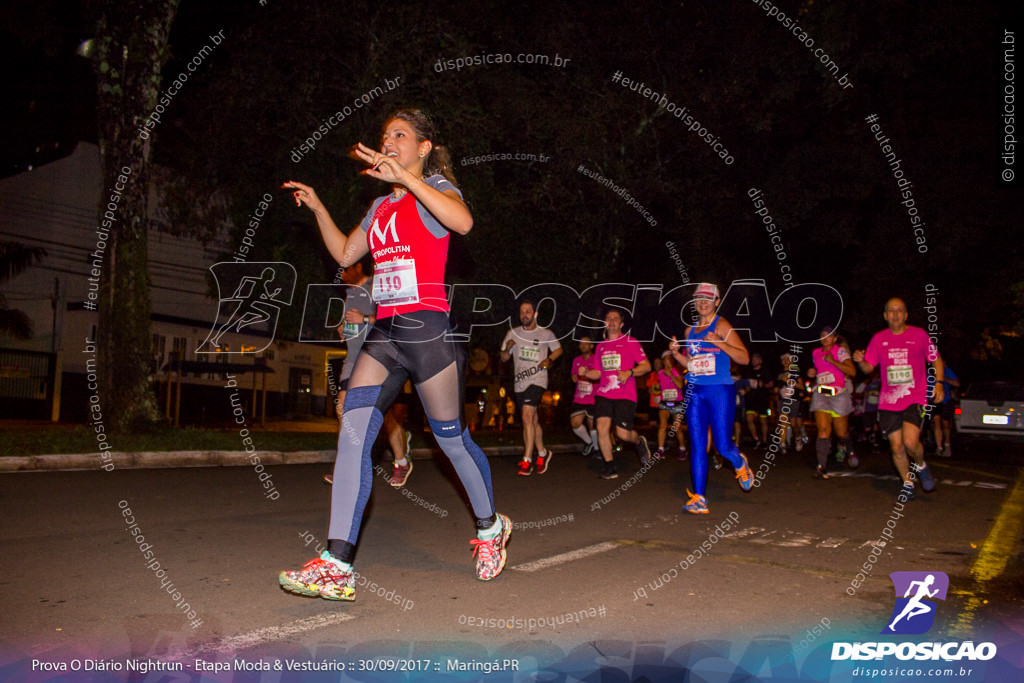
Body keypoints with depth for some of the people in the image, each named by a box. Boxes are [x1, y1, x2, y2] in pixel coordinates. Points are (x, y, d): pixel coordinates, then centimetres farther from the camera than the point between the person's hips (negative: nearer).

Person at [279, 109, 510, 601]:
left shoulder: (434, 186, 1)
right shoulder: (382, 205, 24)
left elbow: (462, 221, -23)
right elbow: (345, 254, 29)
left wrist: (405, 176, -25)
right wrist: (318, 208, 20)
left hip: (427, 324, -7)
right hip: (385, 330, 7)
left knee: (450, 437, 4)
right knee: (353, 429, -9)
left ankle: (490, 527, 30)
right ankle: (337, 566, -11)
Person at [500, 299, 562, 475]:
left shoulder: (546, 334, 1)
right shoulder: (513, 333, 8)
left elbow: (558, 349, 16)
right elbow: (504, 358, 11)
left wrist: (549, 359, -4)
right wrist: (507, 349, -11)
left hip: (537, 380, -4)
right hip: (520, 382, 5)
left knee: (527, 417, -20)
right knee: (533, 421, 13)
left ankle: (527, 460, -17)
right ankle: (542, 453, 30)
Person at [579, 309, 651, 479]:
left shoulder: (630, 342, 2)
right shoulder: (601, 346, 16)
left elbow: (646, 366, -1)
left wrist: (629, 372, -17)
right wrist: (586, 372, -2)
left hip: (625, 394, -4)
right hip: (603, 393, 4)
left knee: (623, 433, -10)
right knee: (602, 427, -12)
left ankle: (639, 442, 26)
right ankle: (610, 466, 4)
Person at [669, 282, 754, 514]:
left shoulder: (721, 325, -4)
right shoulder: (691, 329, 14)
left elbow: (744, 358, -9)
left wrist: (719, 343, -21)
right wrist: (676, 353, 4)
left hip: (720, 390, -5)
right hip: (695, 391, 5)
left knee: (723, 445, -6)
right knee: (697, 446, 0)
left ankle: (740, 464, 31)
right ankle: (699, 499, 4)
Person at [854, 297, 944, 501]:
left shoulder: (919, 335, 2)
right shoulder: (879, 339, 6)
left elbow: (936, 360, 12)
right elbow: (868, 368, 9)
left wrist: (938, 382, -3)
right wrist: (860, 361, -13)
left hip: (915, 399, -3)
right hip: (888, 403, 3)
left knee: (910, 441, -20)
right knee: (897, 448, 4)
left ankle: (921, 466, 13)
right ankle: (908, 484, 26)